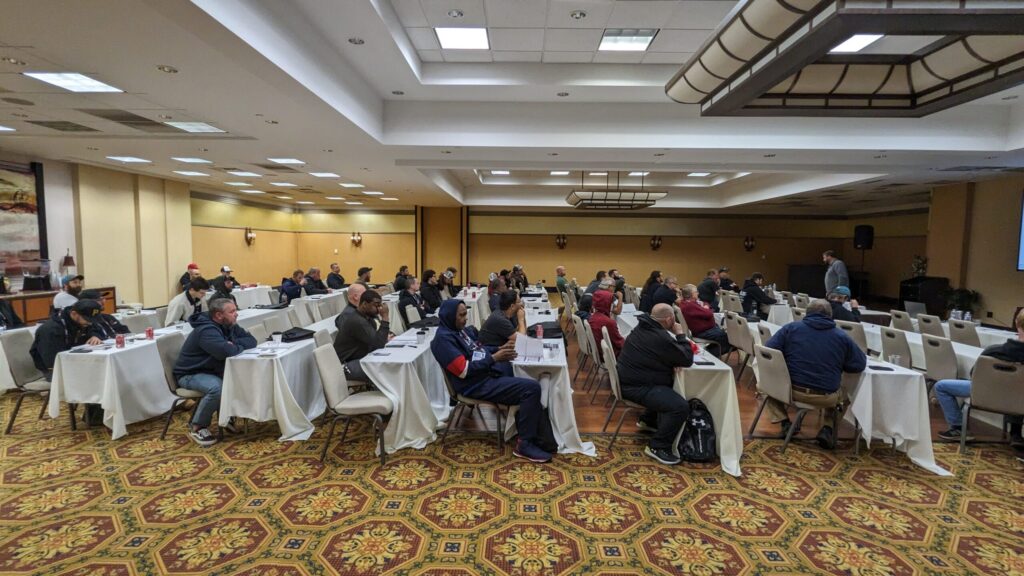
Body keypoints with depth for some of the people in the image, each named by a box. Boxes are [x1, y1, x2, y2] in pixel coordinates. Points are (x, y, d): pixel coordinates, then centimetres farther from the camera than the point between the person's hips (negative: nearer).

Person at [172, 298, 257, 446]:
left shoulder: (229, 326, 0)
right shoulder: (207, 331, -27)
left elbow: (251, 340, 0)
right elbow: (226, 351, -43)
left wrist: (234, 343, -19)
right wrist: (239, 346, -20)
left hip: (212, 370, 8)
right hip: (190, 375, -8)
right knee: (218, 387, -35)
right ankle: (197, 428, -14)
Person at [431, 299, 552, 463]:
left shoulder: (461, 330, 13)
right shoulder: (443, 339, -16)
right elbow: (464, 370, -22)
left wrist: (500, 349, 5)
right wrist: (494, 358, -20)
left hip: (488, 372, 10)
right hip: (477, 385, -10)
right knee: (532, 388, -21)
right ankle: (525, 444, -11)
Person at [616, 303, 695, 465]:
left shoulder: (644, 328, 7)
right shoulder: (661, 338, -24)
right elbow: (687, 359, -15)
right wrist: (681, 335, -3)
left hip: (629, 379, 11)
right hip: (636, 387, -11)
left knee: (671, 386, 29)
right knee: (681, 406, -21)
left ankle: (647, 420, 37)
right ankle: (657, 447, -7)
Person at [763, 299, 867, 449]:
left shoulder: (790, 328, 0)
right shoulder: (842, 337, 3)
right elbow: (860, 365, 10)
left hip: (791, 389, -1)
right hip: (826, 397, 1)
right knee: (842, 392, 35)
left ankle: (784, 422, 13)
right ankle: (827, 428, 15)